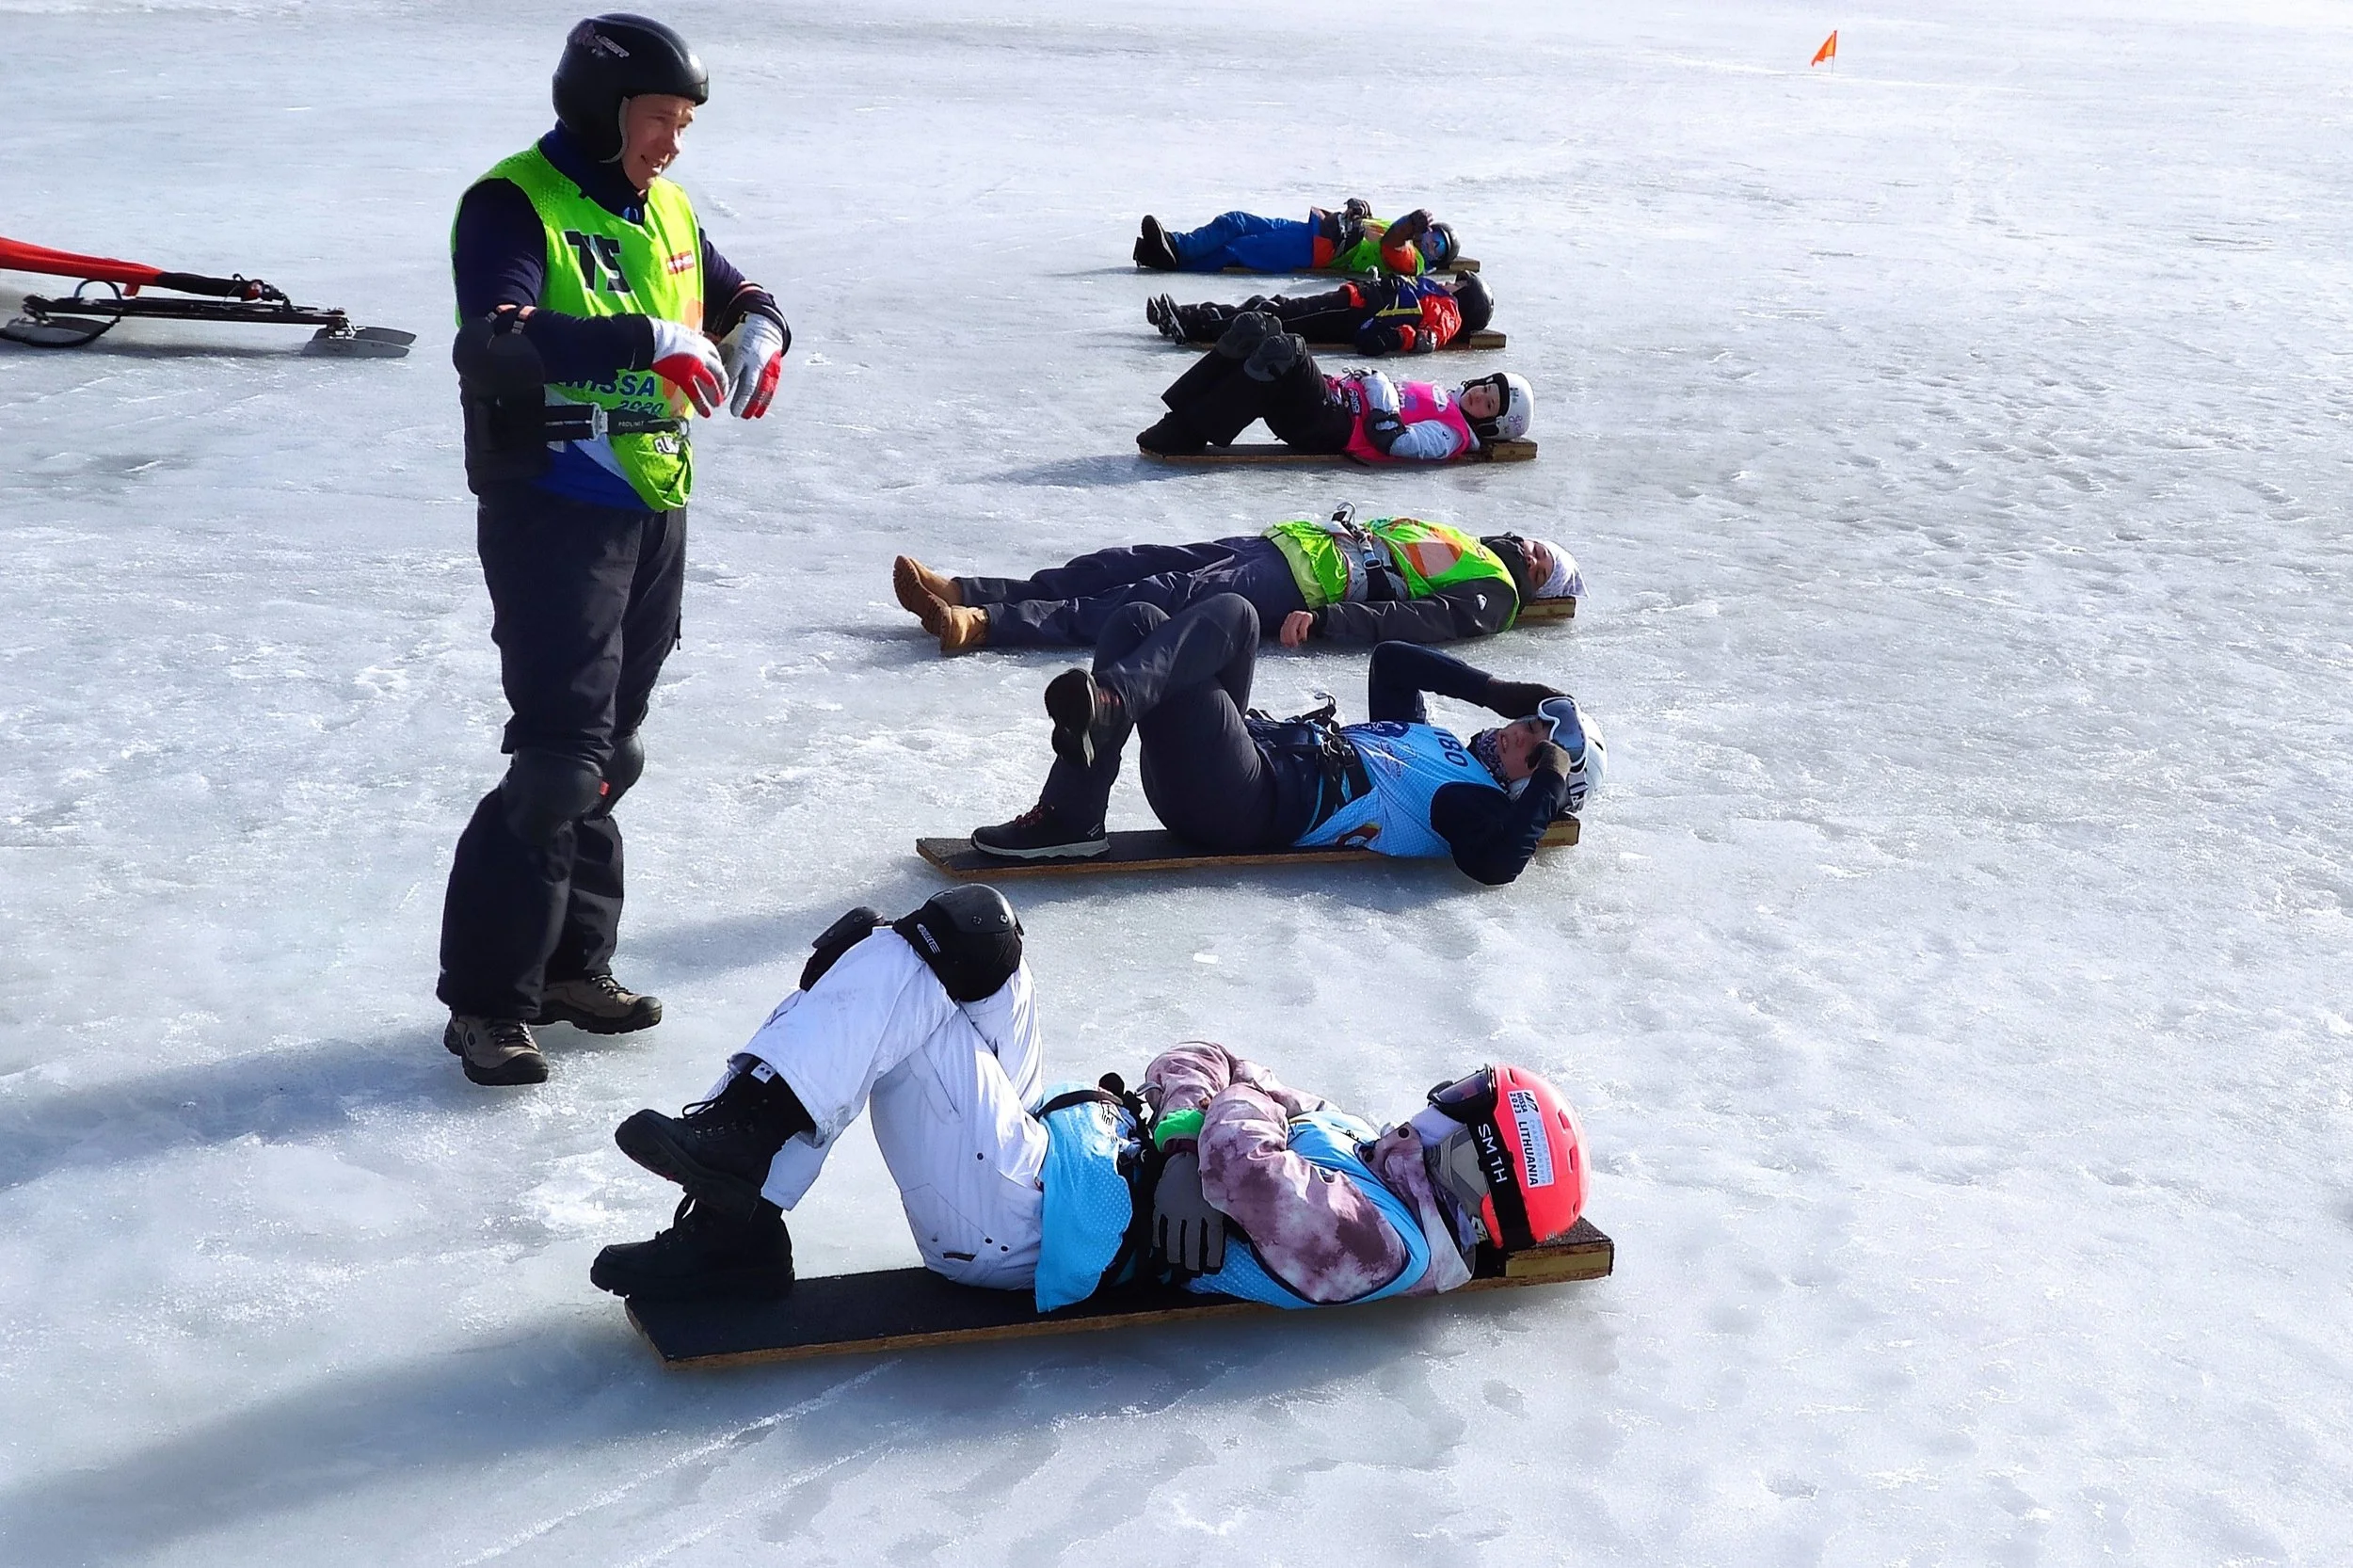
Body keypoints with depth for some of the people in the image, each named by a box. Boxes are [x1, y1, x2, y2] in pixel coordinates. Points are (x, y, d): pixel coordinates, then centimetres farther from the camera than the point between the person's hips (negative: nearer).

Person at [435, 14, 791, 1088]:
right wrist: (646, 339, -37)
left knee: (610, 753, 14)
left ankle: (570, 965, 27)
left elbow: (737, 295, 25)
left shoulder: (665, 212, 13)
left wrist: (757, 332, 0)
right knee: (560, 756, -11)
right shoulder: (514, 206, -13)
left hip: (653, 513, 8)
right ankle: (486, 1000, -2)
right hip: (553, 509, -8)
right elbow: (490, 343, -28)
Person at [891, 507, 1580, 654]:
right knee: (1119, 566, -6)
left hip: (1302, 584, -8)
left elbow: (1418, 620, -16)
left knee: (1158, 601, -24)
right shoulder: (1459, 545, 29)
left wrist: (1322, 619, -27)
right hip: (1287, 542, 8)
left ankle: (983, 626, -35)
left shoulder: (1491, 596, 1)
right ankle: (961, 594, -12)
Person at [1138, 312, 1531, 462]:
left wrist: (1380, 391, -7)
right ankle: (1183, 417, -15)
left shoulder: (1452, 434, -5)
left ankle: (1186, 434, -28)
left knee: (1284, 355, -32)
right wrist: (1364, 379, 10)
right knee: (1254, 328, -9)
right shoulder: (1441, 396, 24)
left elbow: (1392, 440, -19)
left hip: (1332, 428, -9)